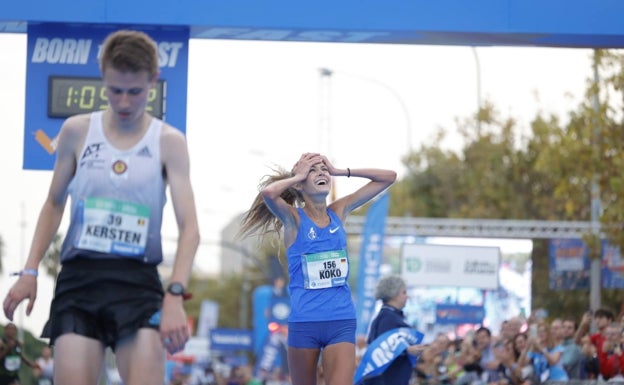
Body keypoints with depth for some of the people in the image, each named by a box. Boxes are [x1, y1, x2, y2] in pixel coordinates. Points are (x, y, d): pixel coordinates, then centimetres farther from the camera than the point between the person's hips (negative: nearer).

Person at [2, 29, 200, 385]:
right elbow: (54, 205, 17)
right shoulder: (77, 131, 6)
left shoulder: (169, 142, 0)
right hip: (79, 278, 2)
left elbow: (189, 227, -7)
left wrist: (176, 294, -21)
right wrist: (30, 271, 7)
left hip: (138, 280, -1)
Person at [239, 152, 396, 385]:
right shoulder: (294, 218, -3)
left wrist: (338, 171, 4)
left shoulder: (339, 211, 8)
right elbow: (268, 193, -26)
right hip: (304, 322, -2)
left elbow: (388, 177, 10)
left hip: (342, 320, 2)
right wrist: (298, 175, -8)